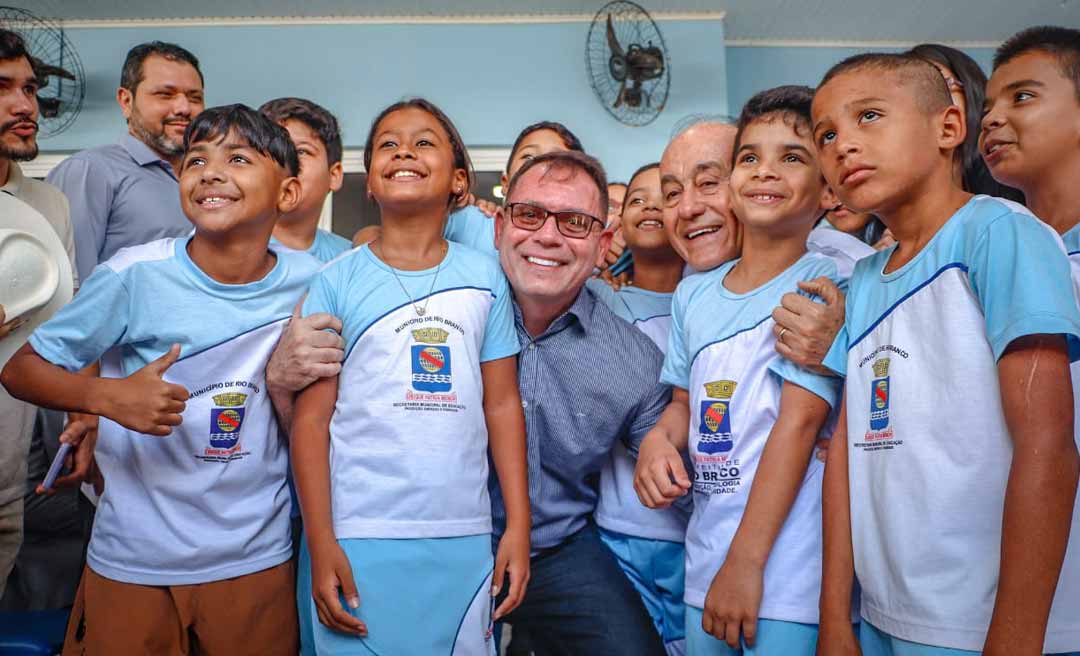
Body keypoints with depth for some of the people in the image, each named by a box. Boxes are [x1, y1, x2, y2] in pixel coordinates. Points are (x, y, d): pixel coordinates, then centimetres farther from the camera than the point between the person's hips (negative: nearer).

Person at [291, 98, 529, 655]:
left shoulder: (484, 276, 6)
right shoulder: (336, 282, 0)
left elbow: (502, 405, 5)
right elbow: (311, 419, -2)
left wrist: (518, 526, 2)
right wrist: (321, 544, -7)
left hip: (465, 540, 2)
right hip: (360, 540, -1)